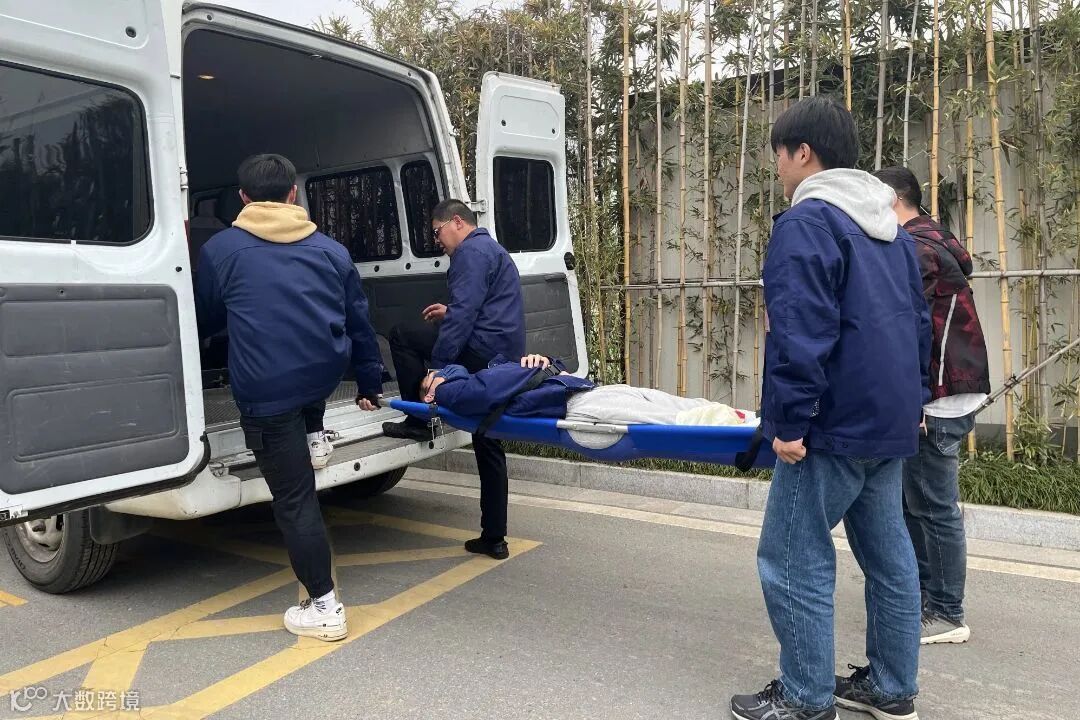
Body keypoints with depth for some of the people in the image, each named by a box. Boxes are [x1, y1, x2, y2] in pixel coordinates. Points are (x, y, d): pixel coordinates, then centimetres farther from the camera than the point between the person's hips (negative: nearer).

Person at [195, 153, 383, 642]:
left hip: (267, 390, -4)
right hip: (324, 377, 4)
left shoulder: (220, 250, 5)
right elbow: (359, 323, 16)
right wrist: (370, 383, 27)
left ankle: (324, 609, 8)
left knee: (294, 498, 2)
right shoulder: (330, 250, 12)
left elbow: (204, 323, 18)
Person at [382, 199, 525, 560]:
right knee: (489, 447, 12)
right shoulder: (492, 249, 26)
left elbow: (464, 313, -19)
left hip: (480, 353, -10)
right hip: (505, 360, 10)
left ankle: (419, 420, 5)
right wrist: (450, 313, 23)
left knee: (402, 336, 3)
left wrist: (437, 365, -21)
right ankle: (494, 538, 17)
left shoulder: (471, 251, -6)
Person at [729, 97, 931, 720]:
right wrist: (914, 400, 26)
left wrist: (791, 421, -19)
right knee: (888, 553, 15)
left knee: (795, 561, -1)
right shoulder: (893, 229, 17)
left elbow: (800, 333, -22)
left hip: (834, 426, -10)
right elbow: (920, 321, 22)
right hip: (889, 422, 10)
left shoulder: (807, 222, -13)